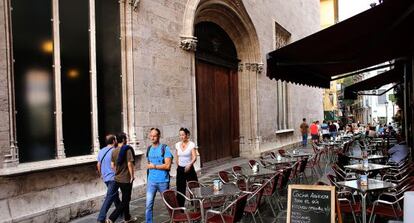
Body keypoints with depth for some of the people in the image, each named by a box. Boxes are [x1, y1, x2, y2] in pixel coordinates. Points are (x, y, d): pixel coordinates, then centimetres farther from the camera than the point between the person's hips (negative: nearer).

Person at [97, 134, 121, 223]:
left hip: (105, 178, 8)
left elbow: (98, 165, 14)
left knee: (115, 195, 21)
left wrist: (101, 175, 27)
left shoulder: (101, 151, 7)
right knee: (109, 198, -6)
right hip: (113, 178, -8)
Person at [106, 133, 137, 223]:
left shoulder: (114, 151, 4)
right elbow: (129, 164, -20)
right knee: (125, 201, 2)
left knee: (125, 199, 20)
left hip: (117, 178, 8)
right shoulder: (127, 149, -16)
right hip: (126, 179, -8)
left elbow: (112, 165, 7)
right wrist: (132, 176, -9)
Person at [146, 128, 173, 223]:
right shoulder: (149, 149, 8)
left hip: (163, 181, -4)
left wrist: (154, 166, -11)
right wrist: (149, 166, 3)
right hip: (151, 181, 4)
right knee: (148, 205, 1)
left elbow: (168, 165, -17)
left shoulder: (165, 148, -10)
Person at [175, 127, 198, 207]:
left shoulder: (191, 144, -8)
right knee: (180, 189, 3)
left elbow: (194, 157, -16)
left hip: (189, 169, -3)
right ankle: (180, 207, 12)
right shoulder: (177, 145, 4)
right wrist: (178, 166, 15)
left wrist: (190, 164, -32)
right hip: (180, 169, 3)